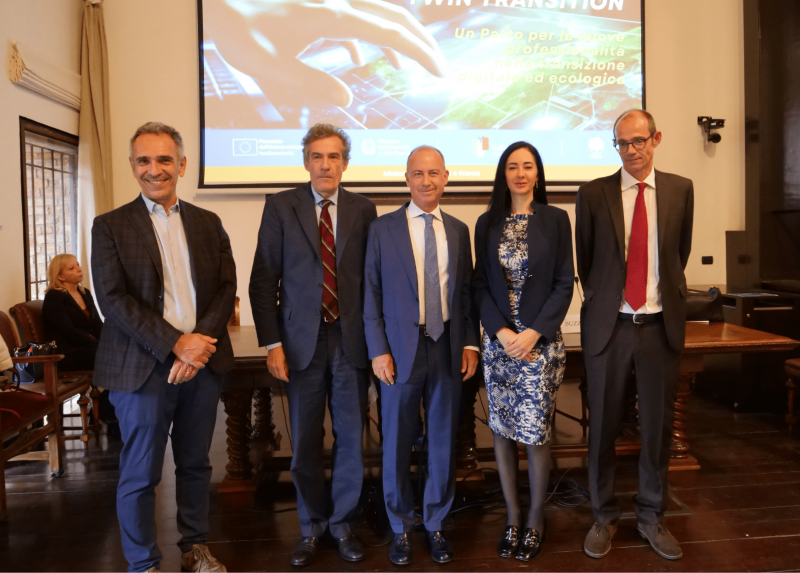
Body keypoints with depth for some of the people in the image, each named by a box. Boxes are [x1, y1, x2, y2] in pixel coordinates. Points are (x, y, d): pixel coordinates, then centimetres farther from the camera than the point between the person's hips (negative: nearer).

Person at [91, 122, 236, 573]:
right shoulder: (110, 226, 0)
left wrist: (201, 342, -12)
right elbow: (114, 300, -9)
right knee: (140, 475, 7)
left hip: (203, 362, 3)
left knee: (196, 465, 15)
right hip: (144, 367, -3)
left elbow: (227, 288, 4)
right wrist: (175, 345, -16)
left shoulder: (209, 224, 10)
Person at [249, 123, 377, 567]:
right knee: (305, 441, 10)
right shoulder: (280, 207, 0)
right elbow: (263, 280, -1)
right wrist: (271, 343, -7)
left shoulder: (364, 210, 4)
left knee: (350, 437, 10)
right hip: (302, 340, -1)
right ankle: (311, 527, 29)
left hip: (351, 340, 1)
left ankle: (343, 524, 29)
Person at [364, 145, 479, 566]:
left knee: (443, 442, 11)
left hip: (448, 349, 3)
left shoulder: (458, 230, 8)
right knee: (397, 443, 8)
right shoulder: (383, 228, -1)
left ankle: (436, 525, 29)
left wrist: (470, 343, 2)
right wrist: (378, 351, -7)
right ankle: (401, 528, 27)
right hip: (401, 350, -2)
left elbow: (466, 291, 10)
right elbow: (372, 294, -2)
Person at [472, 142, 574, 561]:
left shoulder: (556, 219, 1)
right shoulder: (487, 223, 6)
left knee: (535, 434, 1)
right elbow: (480, 285, 4)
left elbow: (564, 284, -2)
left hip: (540, 341, -2)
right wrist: (501, 331, -10)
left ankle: (536, 520, 21)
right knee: (501, 430, 7)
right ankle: (512, 515, 24)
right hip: (497, 340, 2)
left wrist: (534, 332, -12)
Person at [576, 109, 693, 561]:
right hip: (609, 324, -1)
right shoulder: (594, 194, -1)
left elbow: (681, 252, 15)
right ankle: (604, 516, 26)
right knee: (604, 425, 8)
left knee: (659, 424, 11)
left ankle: (652, 516, 30)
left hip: (661, 324, 2)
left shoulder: (680, 189, 5)